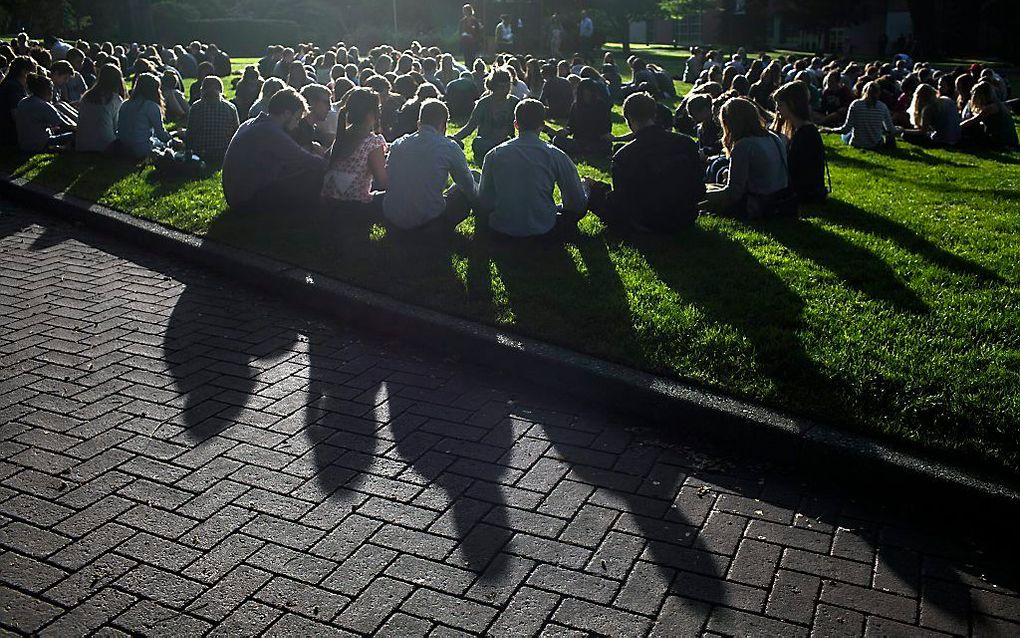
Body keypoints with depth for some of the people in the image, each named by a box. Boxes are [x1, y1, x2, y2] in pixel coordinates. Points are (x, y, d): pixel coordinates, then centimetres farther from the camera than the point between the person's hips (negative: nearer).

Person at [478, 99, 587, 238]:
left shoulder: (494, 155, -3)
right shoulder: (556, 156, -8)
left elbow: (484, 203, 2)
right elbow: (578, 203, -2)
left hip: (501, 230, 0)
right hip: (543, 231, 1)